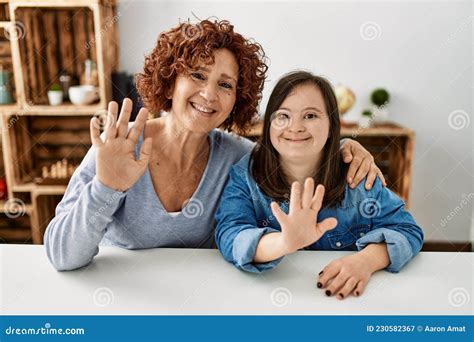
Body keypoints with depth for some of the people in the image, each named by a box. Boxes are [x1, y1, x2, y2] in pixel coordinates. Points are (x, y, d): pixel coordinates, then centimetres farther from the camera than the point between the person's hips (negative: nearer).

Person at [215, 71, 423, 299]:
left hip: (348, 300, 3)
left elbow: (407, 231, -3)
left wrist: (367, 259, -24)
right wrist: (283, 243, -40)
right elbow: (229, 237, -20)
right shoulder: (245, 175, -7)